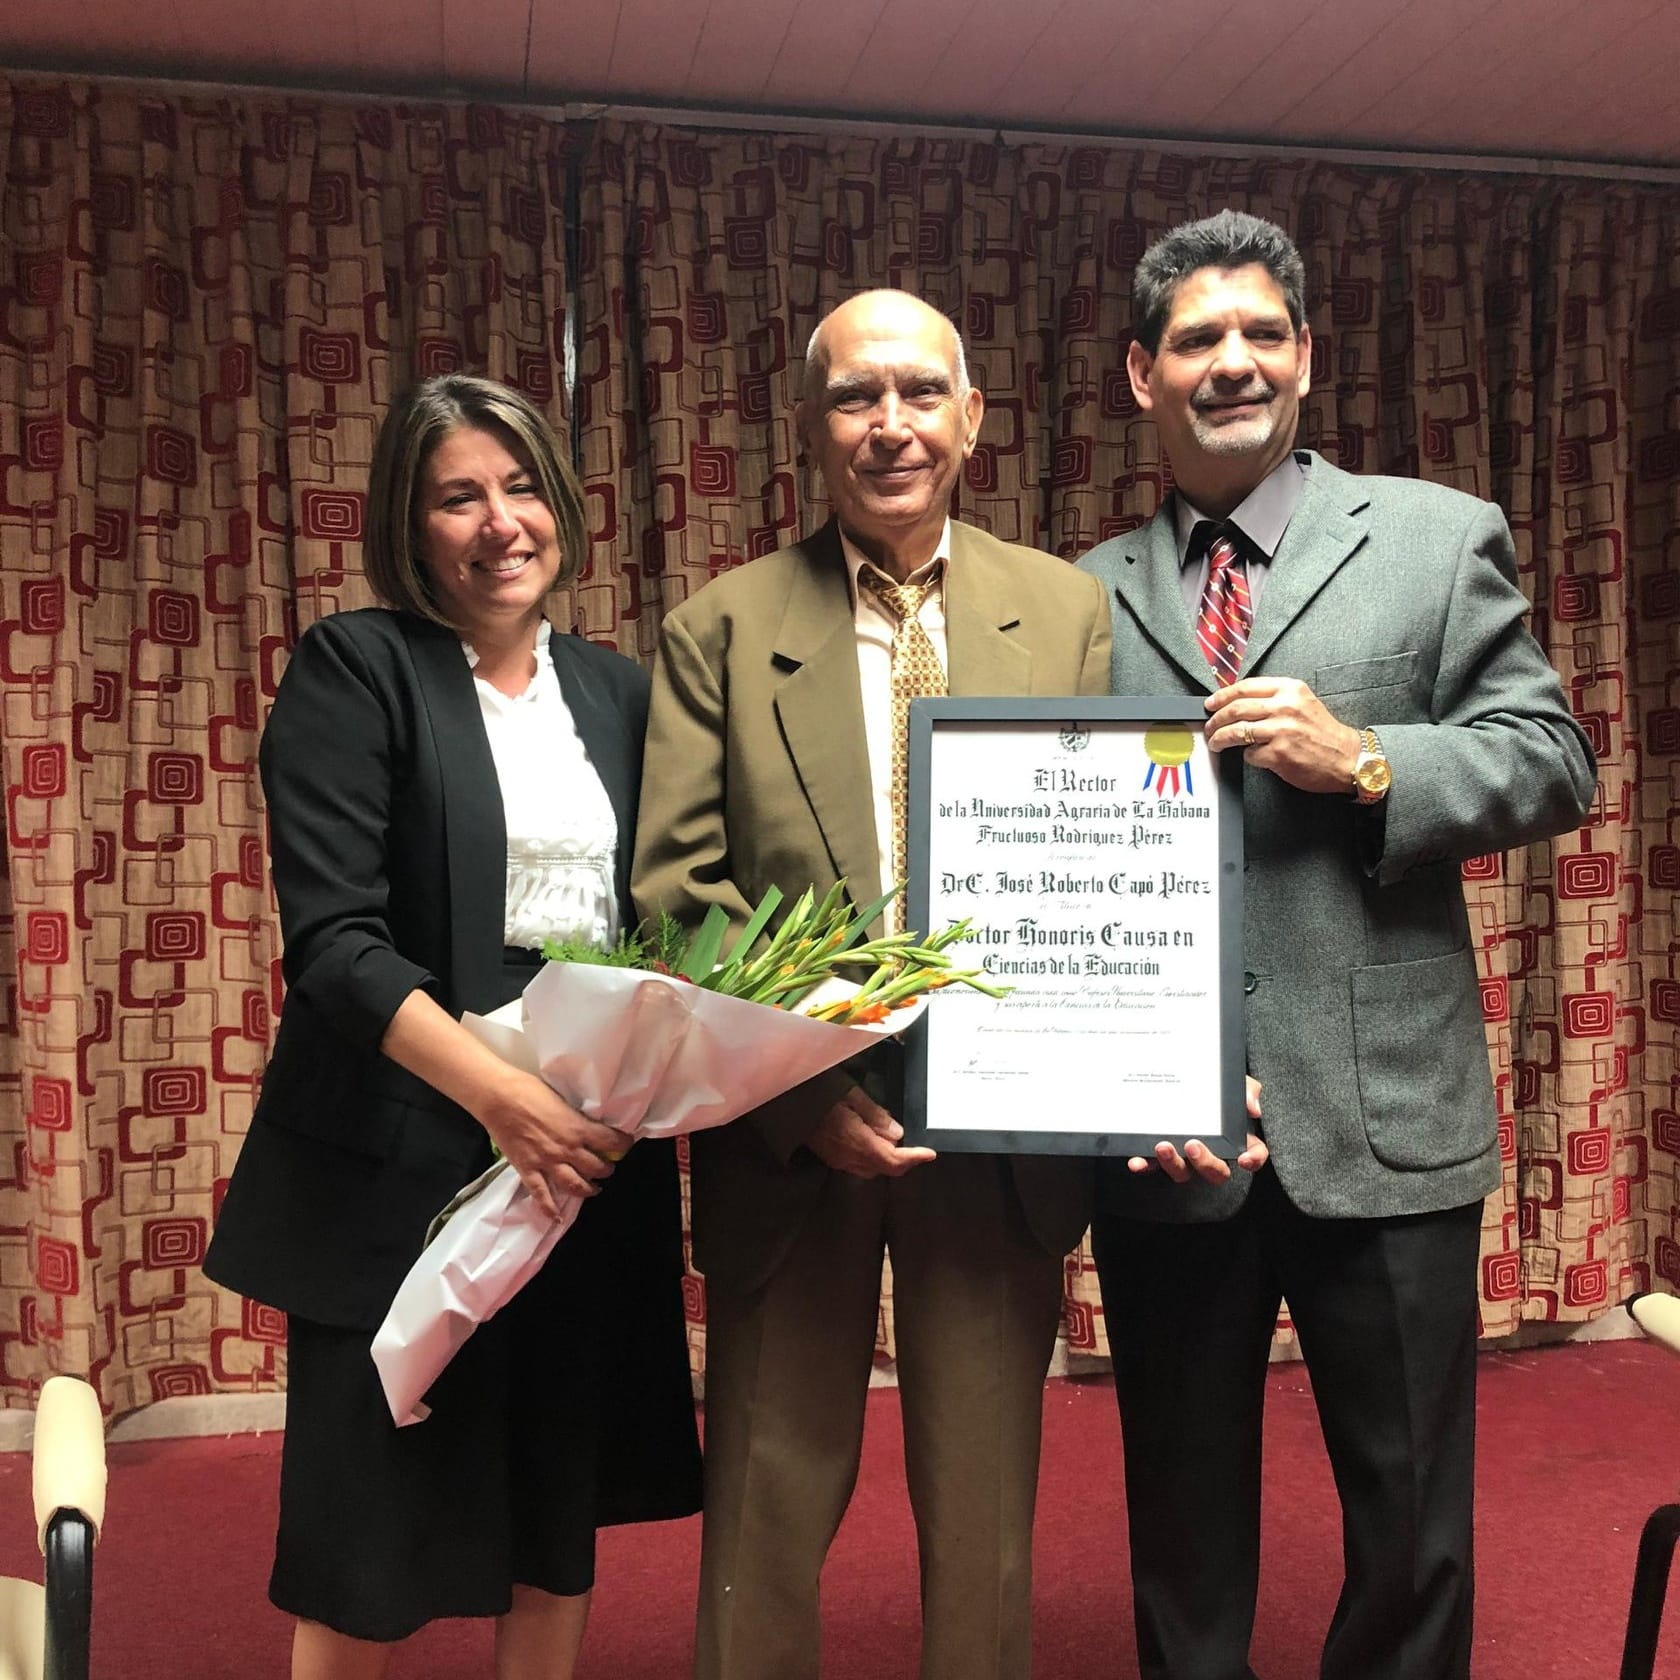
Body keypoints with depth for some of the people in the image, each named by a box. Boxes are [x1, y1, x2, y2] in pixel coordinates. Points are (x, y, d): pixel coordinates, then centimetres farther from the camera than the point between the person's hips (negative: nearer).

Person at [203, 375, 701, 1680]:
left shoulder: (617, 691, 11)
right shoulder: (354, 668, -5)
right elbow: (332, 936, -14)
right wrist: (499, 1094, -25)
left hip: (594, 1159, 5)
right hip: (404, 1165, -4)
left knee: (563, 1524, 14)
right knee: (370, 1554, 6)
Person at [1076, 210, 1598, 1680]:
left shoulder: (1441, 539, 5)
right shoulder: (1089, 595, 9)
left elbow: (1551, 763, 0)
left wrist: (1365, 765, -16)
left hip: (1382, 1113, -1)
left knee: (1413, 1504, 12)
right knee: (1182, 1507, 17)